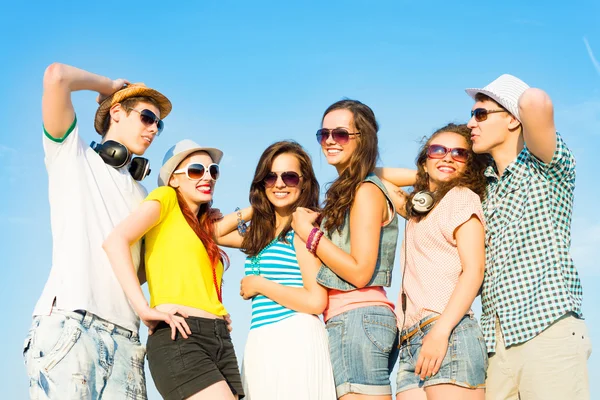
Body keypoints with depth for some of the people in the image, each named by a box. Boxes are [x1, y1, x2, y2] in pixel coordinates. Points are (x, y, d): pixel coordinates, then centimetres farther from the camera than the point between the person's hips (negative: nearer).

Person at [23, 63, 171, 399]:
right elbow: (56, 76, -1)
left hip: (124, 336, 6)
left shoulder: (142, 197, 29)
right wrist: (110, 86, 17)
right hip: (68, 322, -5)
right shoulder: (72, 154, 13)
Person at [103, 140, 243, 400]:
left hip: (219, 339, 8)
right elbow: (116, 241, -12)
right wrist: (145, 310, -20)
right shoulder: (166, 198, 2)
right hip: (179, 338, -8)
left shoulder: (204, 226, 27)